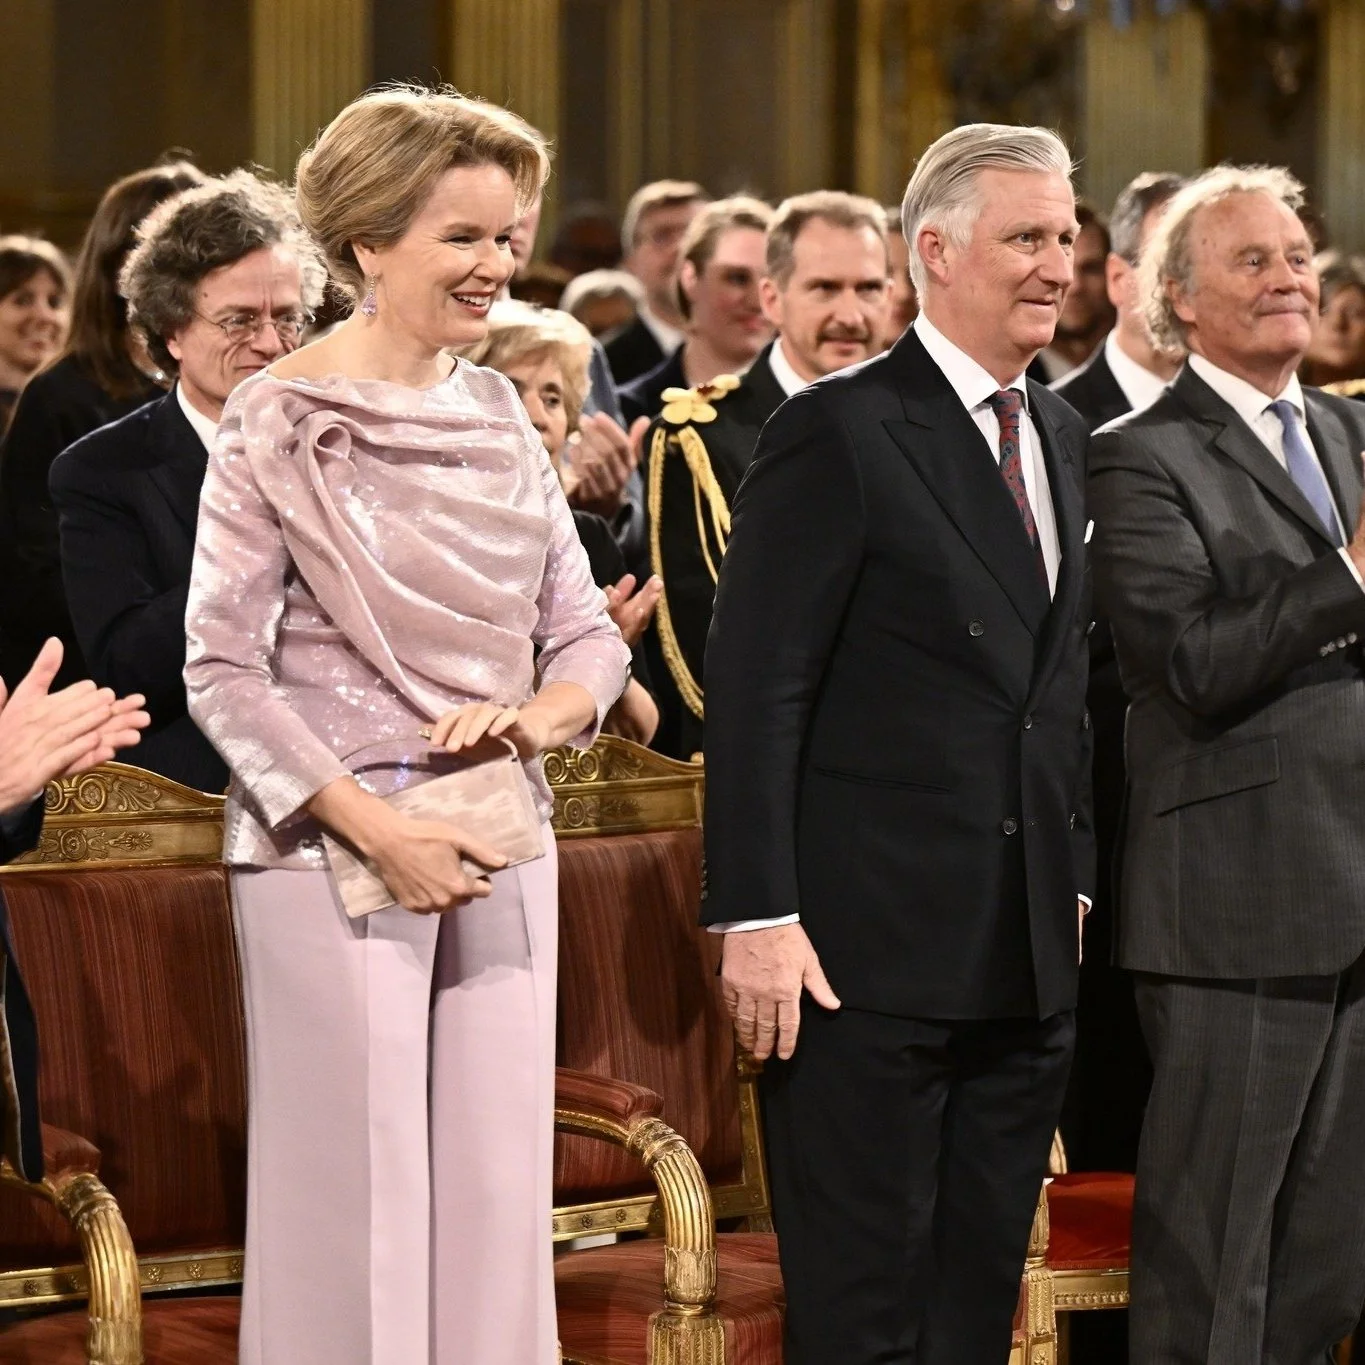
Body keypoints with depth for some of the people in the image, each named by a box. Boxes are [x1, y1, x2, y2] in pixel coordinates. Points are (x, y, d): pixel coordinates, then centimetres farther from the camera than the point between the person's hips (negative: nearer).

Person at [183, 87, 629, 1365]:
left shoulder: (496, 414, 10)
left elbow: (587, 630, 13)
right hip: (335, 851, -5)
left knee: (497, 1192, 5)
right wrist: (379, 831, -15)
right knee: (353, 1194, -2)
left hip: (500, 849, 5)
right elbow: (221, 668, -9)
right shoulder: (279, 423, -6)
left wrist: (539, 716, -10)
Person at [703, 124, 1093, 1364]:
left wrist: (1077, 878, 14)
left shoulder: (1060, 437, 15)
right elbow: (754, 689, -12)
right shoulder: (840, 432, -9)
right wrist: (757, 916, -17)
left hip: (1028, 954, 7)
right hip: (871, 946, -7)